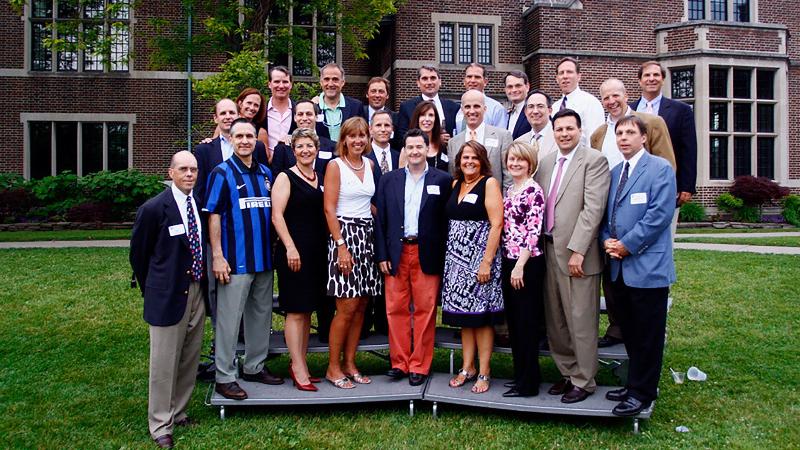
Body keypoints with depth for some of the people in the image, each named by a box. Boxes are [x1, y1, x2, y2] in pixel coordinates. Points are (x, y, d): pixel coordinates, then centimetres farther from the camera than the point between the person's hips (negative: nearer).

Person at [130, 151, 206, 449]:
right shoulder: (154, 208, -11)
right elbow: (138, 253, -1)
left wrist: (203, 284, 11)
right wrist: (151, 290, 6)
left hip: (197, 292, 6)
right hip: (168, 295, -5)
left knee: (190, 359, 15)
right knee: (164, 362, 3)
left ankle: (178, 412, 32)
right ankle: (160, 425, 17)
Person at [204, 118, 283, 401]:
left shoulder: (266, 173, 11)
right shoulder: (222, 173, -4)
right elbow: (213, 216, -8)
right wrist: (217, 256, -14)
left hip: (264, 258, 6)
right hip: (235, 259, -6)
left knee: (261, 314, 14)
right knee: (229, 318, -1)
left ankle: (254, 367, 28)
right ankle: (224, 377, 8)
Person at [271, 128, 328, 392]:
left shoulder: (320, 179, 14)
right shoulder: (286, 178, -3)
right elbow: (277, 215, -11)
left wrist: (328, 247, 9)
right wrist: (290, 248, -18)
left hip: (317, 251, 7)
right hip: (294, 251, -7)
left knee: (307, 310, 11)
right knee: (295, 311, -4)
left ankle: (299, 363, 20)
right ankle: (299, 368, 2)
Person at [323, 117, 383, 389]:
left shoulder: (369, 164, 13)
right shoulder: (335, 166, -4)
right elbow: (329, 209, -10)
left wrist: (376, 232, 7)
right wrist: (341, 246, -16)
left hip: (367, 234, 6)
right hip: (344, 233, -6)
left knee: (361, 307, 7)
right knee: (347, 307, -7)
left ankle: (349, 363, 18)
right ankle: (333, 367, 7)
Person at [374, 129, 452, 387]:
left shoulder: (442, 180, 3)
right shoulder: (389, 180, 9)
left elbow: (446, 220, 1)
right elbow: (381, 220, 7)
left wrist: (443, 256, -4)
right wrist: (382, 255, 1)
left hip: (428, 255, -2)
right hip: (396, 254, 2)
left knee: (425, 311, 3)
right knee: (396, 310, 5)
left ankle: (419, 366, 14)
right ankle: (399, 362, 17)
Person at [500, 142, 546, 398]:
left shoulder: (533, 190, -11)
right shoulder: (509, 190, 13)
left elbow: (534, 232, -17)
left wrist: (520, 265, -19)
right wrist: (508, 263, 13)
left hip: (527, 263, -8)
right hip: (508, 261, 8)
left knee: (527, 322, 0)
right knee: (514, 321, 14)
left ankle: (528, 383, 10)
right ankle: (520, 374, 27)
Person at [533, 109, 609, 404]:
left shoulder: (594, 160, -6)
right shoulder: (545, 163, 14)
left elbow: (593, 208, -13)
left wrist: (576, 250, -18)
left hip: (577, 253, -6)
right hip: (548, 250, 6)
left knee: (581, 321, 1)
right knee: (555, 320, 12)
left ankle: (583, 381, 15)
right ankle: (567, 373, 28)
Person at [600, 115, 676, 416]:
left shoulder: (660, 168, -6)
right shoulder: (615, 172, 16)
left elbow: (660, 214, -15)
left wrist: (627, 245, -15)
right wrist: (607, 240, -2)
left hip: (648, 266, -7)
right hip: (620, 267, 7)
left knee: (647, 335, 2)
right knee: (629, 332, 15)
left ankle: (642, 393, 12)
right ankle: (635, 384, 28)